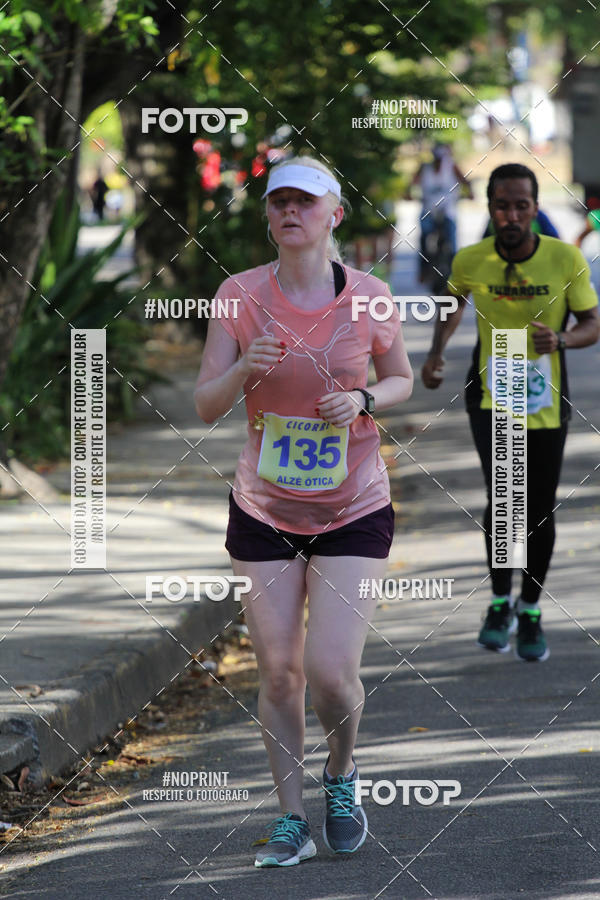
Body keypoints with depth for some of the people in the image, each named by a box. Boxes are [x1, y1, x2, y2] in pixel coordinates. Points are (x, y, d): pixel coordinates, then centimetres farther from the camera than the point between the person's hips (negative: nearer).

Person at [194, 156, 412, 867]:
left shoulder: (368, 298, -7)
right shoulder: (240, 295, -5)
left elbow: (402, 380, 10)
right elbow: (205, 406, -5)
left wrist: (364, 400, -12)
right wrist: (245, 369, -26)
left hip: (354, 509, -1)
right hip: (263, 509, 1)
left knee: (331, 670, -10)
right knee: (278, 672, 3)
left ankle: (340, 776, 21)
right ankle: (291, 820, 18)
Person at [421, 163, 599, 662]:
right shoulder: (470, 261, -10)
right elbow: (453, 301, 13)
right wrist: (436, 353, 0)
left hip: (546, 399, 1)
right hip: (490, 394, -1)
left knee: (540, 510, 5)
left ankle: (530, 611, 25)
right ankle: (500, 601, 6)